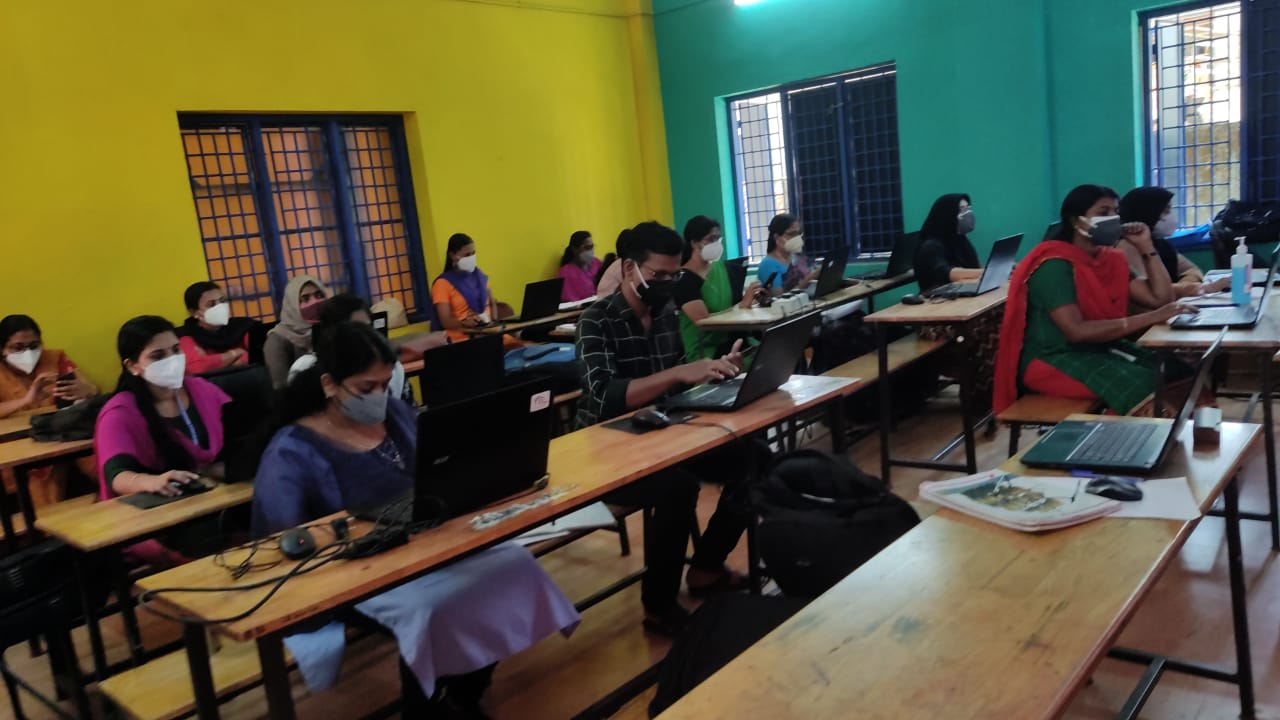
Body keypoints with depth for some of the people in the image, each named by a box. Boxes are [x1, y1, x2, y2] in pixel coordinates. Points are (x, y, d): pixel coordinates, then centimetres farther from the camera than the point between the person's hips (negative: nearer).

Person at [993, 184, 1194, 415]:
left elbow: (1162, 296, 8)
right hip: (1054, 360, -8)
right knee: (1147, 385, -25)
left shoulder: (1109, 259, 9)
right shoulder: (1055, 266, -17)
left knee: (1177, 371, -11)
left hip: (1101, 349, 8)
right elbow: (1078, 331, -27)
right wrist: (1151, 318, -29)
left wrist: (1146, 247, 2)